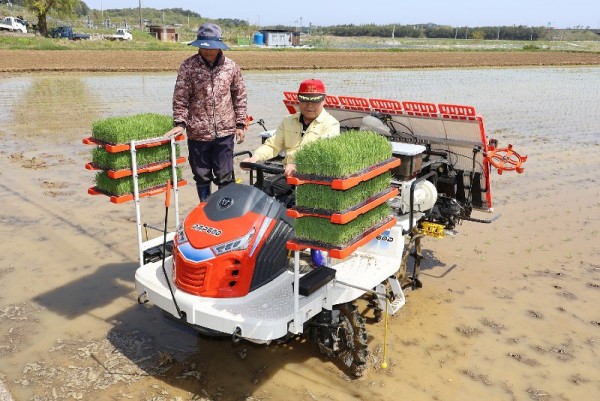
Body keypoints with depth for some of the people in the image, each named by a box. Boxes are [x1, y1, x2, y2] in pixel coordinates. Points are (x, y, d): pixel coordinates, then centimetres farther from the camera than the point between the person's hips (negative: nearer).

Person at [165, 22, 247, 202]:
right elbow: (180, 97, -3)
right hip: (198, 132, 0)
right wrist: (180, 122, -12)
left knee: (224, 176, 4)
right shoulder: (188, 66, -3)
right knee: (202, 176, 11)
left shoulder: (231, 66, 2)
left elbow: (240, 96, 8)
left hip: (225, 131, 0)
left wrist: (240, 124, 6)